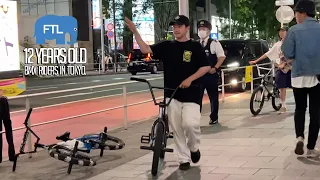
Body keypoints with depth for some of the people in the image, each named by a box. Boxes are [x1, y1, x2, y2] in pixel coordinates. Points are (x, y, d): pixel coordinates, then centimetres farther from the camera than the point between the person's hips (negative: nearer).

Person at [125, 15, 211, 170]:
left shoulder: (195, 46, 0)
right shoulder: (166, 46, 7)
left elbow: (206, 67, -3)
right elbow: (146, 49, -1)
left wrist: (190, 79, -14)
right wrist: (135, 32, -11)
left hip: (191, 94, -3)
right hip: (171, 94, 3)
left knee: (190, 123, -18)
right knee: (177, 129, 5)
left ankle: (194, 147, 12)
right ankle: (184, 159, 18)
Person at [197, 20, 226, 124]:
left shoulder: (214, 43, -5)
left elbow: (222, 57, -8)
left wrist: (214, 68, -16)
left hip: (211, 74, -4)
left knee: (213, 97, 7)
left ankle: (214, 118, 19)